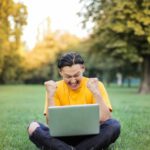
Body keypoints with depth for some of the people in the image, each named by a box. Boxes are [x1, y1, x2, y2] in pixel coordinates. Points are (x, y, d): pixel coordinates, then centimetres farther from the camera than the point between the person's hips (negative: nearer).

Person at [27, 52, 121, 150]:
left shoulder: (96, 85, -4)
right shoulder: (56, 89, -1)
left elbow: (105, 120, -13)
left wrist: (96, 93, -22)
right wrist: (50, 96, -17)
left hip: (89, 137, 0)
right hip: (63, 138, 1)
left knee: (114, 125, -28)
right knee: (33, 127, -23)